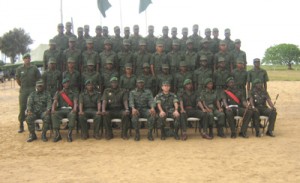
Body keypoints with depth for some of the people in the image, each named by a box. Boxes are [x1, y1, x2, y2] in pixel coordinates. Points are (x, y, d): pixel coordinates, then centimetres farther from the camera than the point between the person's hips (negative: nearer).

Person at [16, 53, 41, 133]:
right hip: (23, 90, 1)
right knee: (22, 108, 2)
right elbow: (17, 79, 13)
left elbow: (39, 78, 7)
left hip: (32, 89, -1)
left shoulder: (34, 68, 1)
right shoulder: (19, 69, 3)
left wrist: (35, 85, 5)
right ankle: (21, 126, 8)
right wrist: (22, 86, 12)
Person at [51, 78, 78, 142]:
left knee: (73, 114, -36)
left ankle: (69, 134, -33)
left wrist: (75, 108, -26)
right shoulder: (58, 93, 18)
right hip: (61, 109, 1)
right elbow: (55, 102, 3)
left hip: (70, 110, -1)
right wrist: (53, 109, -20)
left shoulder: (73, 93, 16)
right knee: (54, 114, -31)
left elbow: (75, 102, -2)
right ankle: (57, 134, -29)